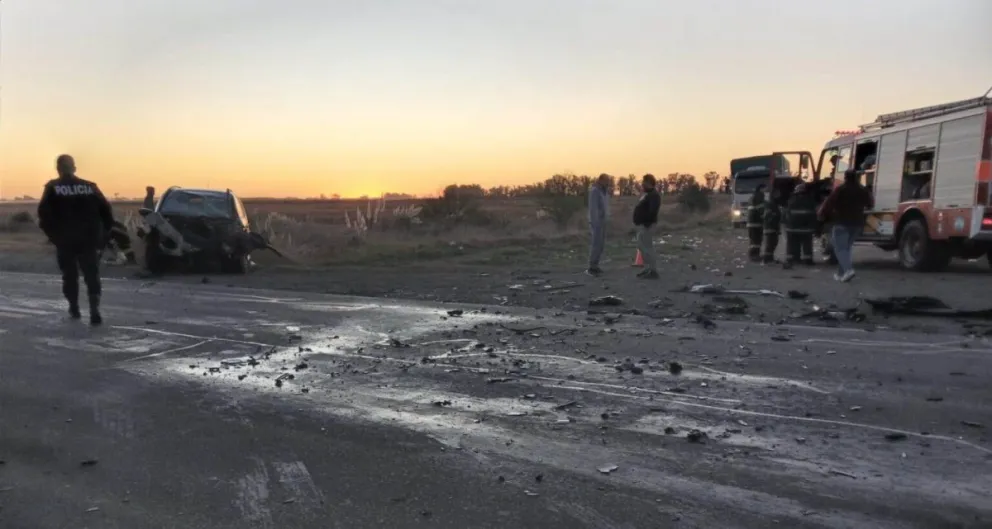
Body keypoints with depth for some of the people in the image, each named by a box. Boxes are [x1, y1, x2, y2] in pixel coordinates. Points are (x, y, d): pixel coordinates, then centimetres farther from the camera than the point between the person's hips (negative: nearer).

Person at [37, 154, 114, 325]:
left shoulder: (52, 188, -1)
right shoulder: (90, 187, 4)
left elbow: (43, 213, -11)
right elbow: (106, 210, 0)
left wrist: (52, 234, 1)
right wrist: (103, 234, 9)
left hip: (65, 240, -1)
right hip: (89, 239, 1)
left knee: (70, 275, 16)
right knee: (92, 275, 2)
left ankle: (74, 309, 24)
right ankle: (94, 310, -15)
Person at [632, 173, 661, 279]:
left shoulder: (654, 195, -16)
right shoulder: (647, 194, 18)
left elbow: (653, 211, -26)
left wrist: (647, 223, -27)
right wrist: (638, 223, 17)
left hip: (646, 225, -11)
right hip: (642, 225, 11)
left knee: (647, 247, -10)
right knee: (642, 247, 15)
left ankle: (653, 271, -8)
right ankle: (648, 268, 22)